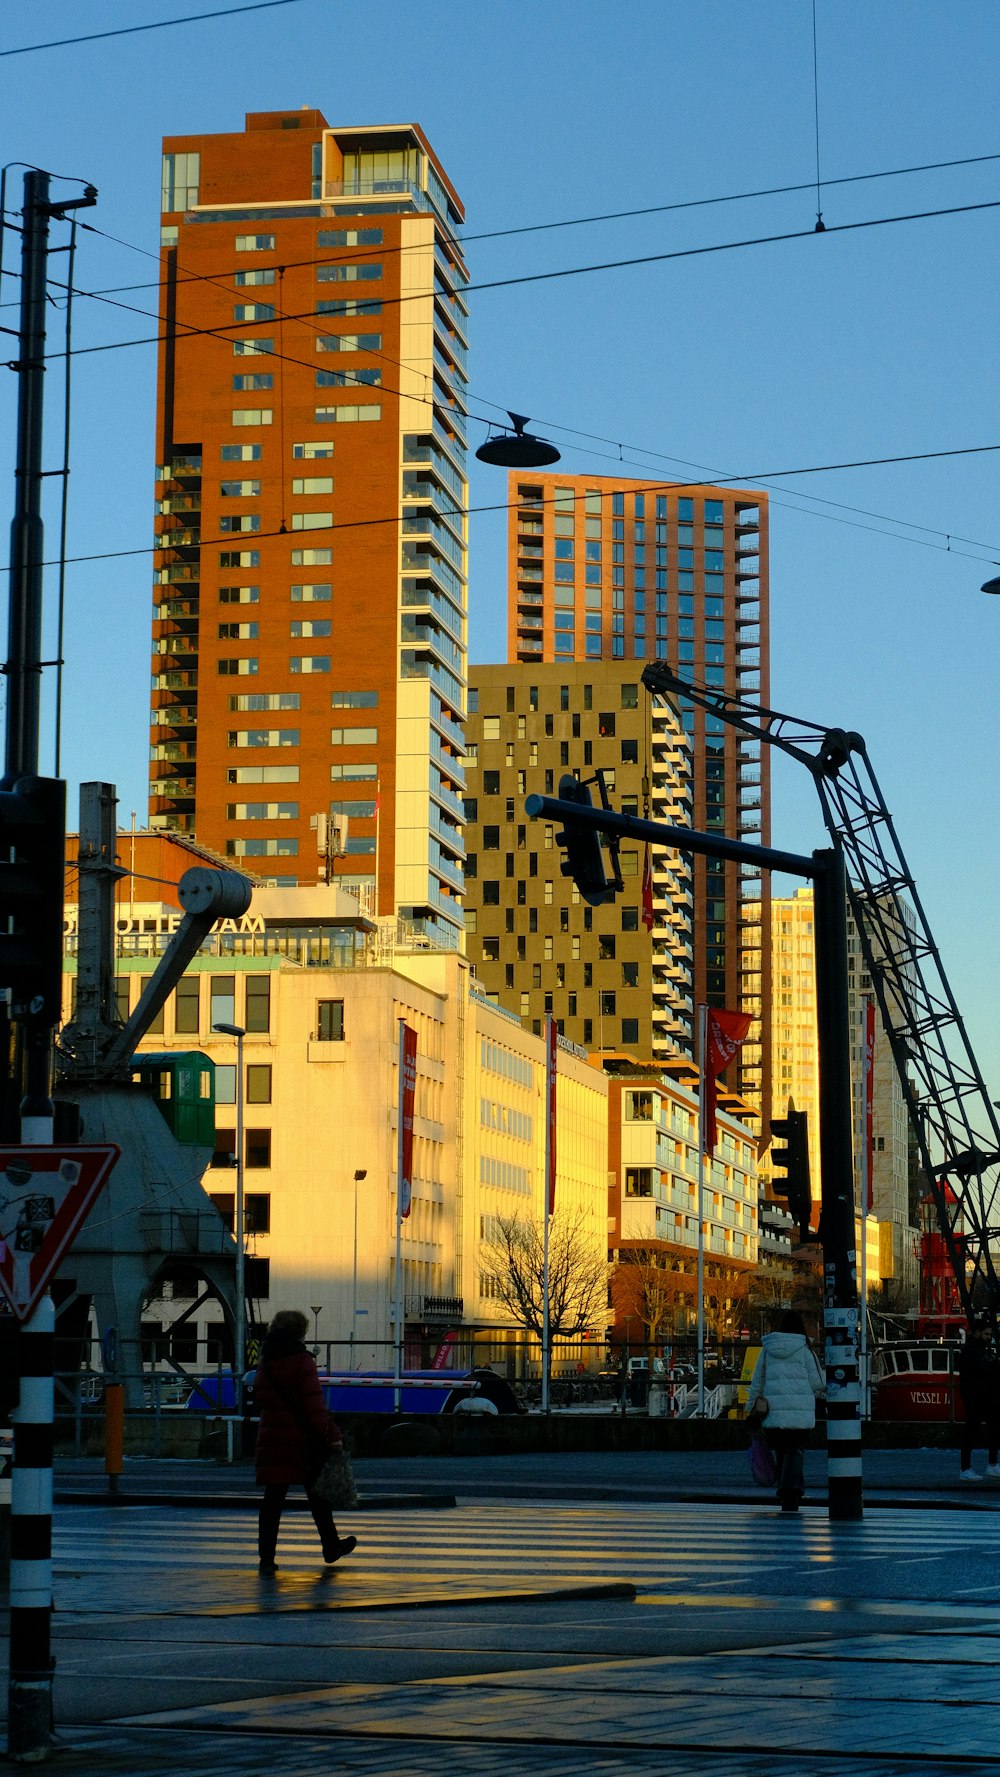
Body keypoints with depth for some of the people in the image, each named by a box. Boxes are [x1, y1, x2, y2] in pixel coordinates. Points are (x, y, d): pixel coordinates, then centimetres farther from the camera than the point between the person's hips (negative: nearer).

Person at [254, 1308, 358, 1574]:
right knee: (317, 1494, 12)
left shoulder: (265, 1363, 9)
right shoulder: (302, 1361, -11)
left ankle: (266, 1557, -4)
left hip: (272, 1439, 4)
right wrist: (331, 1435, -13)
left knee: (272, 1499, 3)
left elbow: (260, 1398, 16)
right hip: (302, 1440, -4)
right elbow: (313, 1404, -15)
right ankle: (331, 1547, 26)